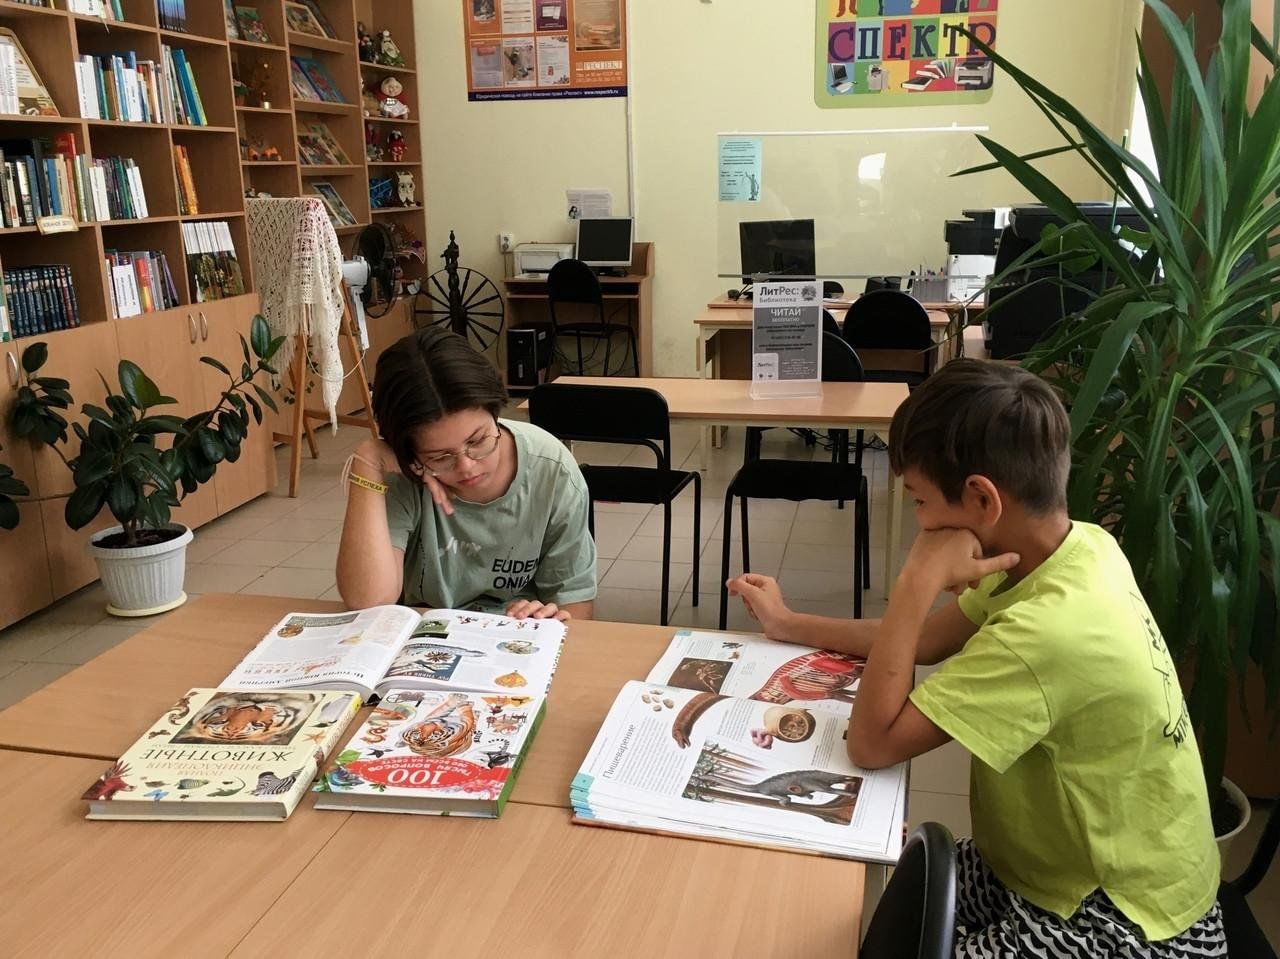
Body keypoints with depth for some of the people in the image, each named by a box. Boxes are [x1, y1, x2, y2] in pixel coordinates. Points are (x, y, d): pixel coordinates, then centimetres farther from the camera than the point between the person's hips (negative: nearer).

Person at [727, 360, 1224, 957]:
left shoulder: (1050, 631, -36)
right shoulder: (1080, 548, -9)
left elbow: (871, 743, -28)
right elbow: (928, 640, 3)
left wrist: (917, 580, -29)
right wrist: (788, 625, 4)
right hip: (1076, 867, 7)